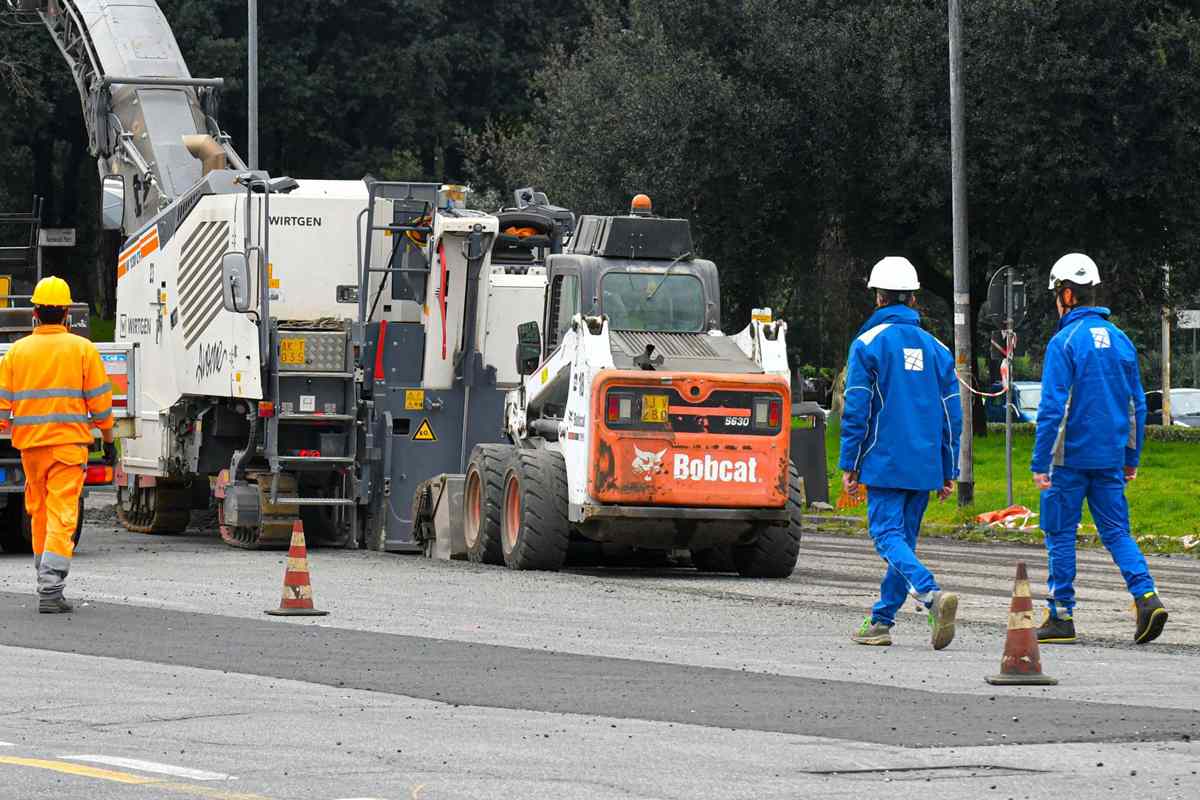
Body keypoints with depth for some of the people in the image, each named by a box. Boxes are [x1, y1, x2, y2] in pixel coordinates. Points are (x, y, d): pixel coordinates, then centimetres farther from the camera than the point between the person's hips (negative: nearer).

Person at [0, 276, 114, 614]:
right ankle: (50, 590, -17)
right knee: (61, 516, -7)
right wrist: (108, 438, 9)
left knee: (39, 513, 17)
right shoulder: (82, 349, -2)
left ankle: (47, 583, 26)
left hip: (30, 445, 3)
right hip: (69, 442, -3)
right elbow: (99, 399, -1)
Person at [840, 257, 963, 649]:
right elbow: (952, 415, 11)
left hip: (885, 462, -5)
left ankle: (933, 594, -31)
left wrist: (848, 465, -2)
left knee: (888, 535, -8)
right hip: (925, 466, 5)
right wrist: (948, 472, 16)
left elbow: (856, 410, -7)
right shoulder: (936, 349, 11)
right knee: (904, 539, 13)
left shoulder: (868, 344, -4)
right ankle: (881, 621, 15)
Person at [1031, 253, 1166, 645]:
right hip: (1111, 458, 6)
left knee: (1060, 534, 5)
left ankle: (1061, 616, 8)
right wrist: (1131, 458, 21)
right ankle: (1146, 596, -10)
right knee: (1115, 530, 9)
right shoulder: (1120, 340, 9)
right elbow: (1137, 404, 14)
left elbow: (1052, 407, -16)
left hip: (1071, 456, -6)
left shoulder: (1064, 343, -12)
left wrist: (1040, 462, -13)